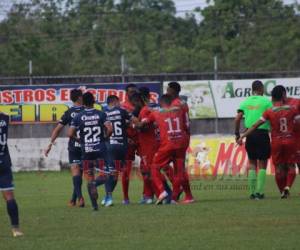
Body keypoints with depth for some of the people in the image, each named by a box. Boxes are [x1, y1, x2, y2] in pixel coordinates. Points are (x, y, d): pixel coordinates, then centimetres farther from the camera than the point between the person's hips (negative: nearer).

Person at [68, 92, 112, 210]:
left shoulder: (78, 117, 0)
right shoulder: (101, 114, -1)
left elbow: (70, 134, -6)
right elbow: (109, 129, -12)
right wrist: (105, 137, 8)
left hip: (86, 150, 1)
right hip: (100, 149, -1)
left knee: (89, 177, 8)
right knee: (103, 175, 5)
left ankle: (94, 204, -1)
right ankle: (95, 183, -29)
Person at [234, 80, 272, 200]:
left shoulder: (245, 102, 7)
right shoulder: (266, 102, -3)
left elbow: (237, 119, 1)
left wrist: (237, 134, 10)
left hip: (250, 134, 4)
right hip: (262, 133, -3)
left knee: (252, 163, 12)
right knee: (262, 164, 3)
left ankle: (252, 192, 8)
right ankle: (259, 192, -3)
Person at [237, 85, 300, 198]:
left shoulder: (269, 112, -4)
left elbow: (255, 126, -7)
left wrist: (242, 136, -4)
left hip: (276, 142, 0)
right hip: (290, 141, 0)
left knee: (279, 168, 10)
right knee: (290, 166, 9)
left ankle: (283, 192, 13)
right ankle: (287, 186, -14)